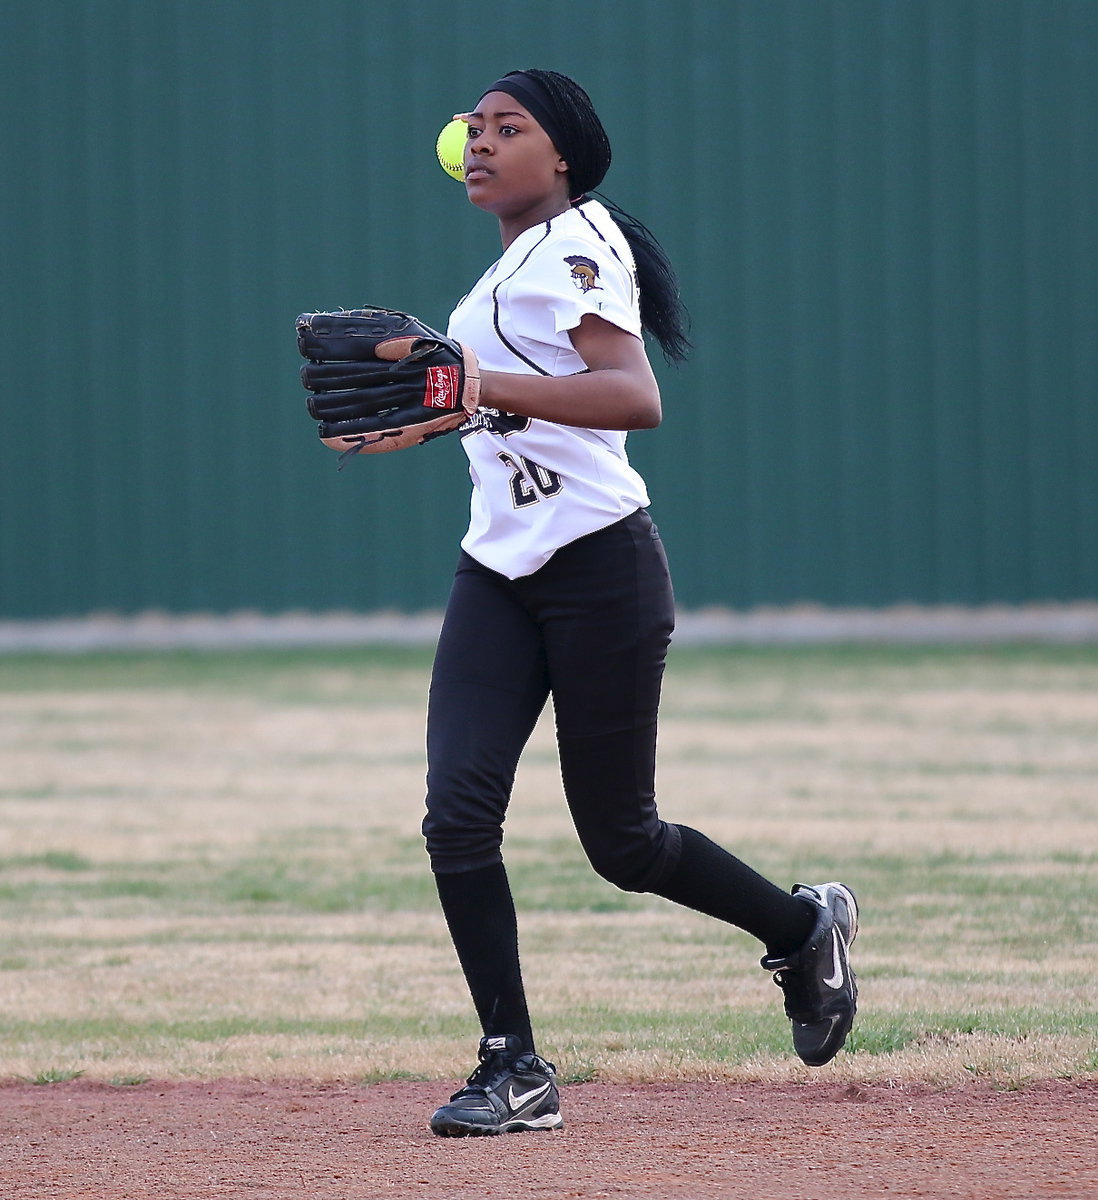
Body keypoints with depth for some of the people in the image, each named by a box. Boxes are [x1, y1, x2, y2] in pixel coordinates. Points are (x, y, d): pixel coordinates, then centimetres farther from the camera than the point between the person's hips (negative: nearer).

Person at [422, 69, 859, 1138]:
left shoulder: (577, 242, -12)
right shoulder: (515, 259, 16)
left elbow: (636, 398, -28)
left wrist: (478, 386, -35)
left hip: (598, 568, -8)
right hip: (497, 572, 8)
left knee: (620, 840, 1)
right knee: (457, 813, -9)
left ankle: (803, 928, 28)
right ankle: (515, 1070, -4)